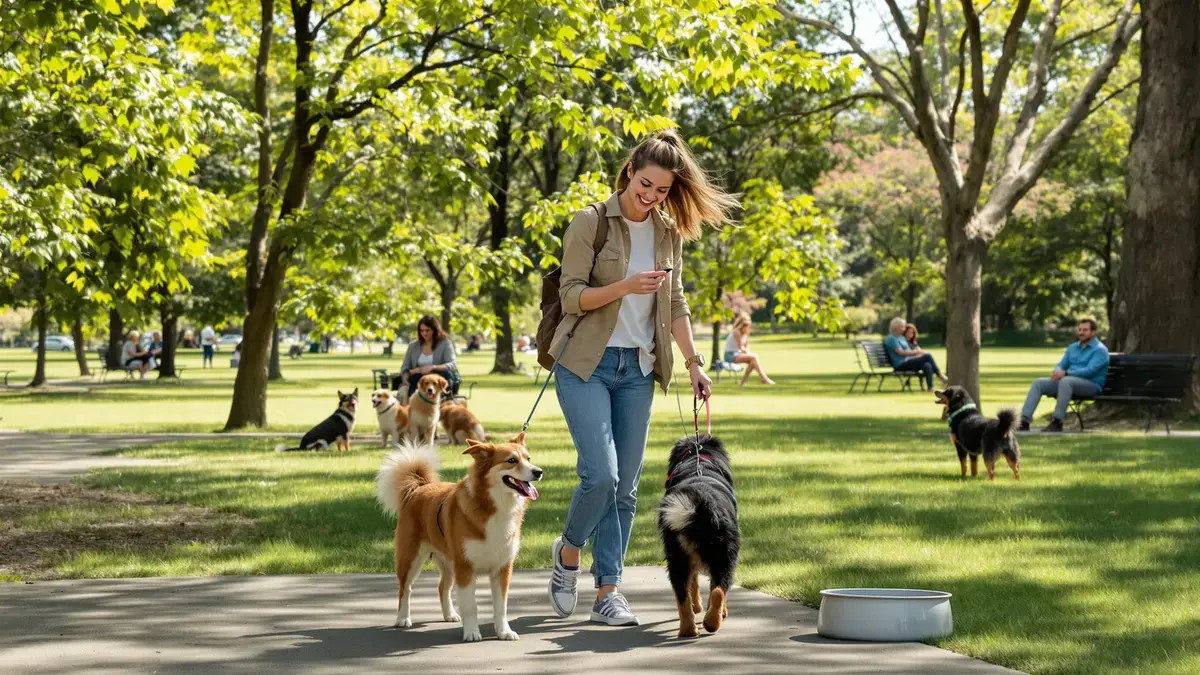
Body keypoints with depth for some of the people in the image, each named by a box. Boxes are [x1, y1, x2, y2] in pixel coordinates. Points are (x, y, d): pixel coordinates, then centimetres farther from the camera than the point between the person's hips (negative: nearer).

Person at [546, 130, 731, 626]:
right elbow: (571, 296, -10)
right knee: (601, 474, -16)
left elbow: (675, 305, 14)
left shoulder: (668, 234, 9)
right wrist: (626, 286, -24)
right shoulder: (591, 222, -7)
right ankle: (569, 549, 11)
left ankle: (608, 591, 8)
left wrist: (693, 362, 5)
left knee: (626, 486, 3)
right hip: (586, 364, -5)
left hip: (637, 369, 5)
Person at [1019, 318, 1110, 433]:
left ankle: (1057, 422, -39)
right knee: (1038, 383, -11)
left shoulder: (1100, 350, -5)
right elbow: (1061, 365, 17)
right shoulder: (1073, 347, 20)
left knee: (1066, 381, -39)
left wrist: (1066, 373, -27)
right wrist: (1057, 372, -10)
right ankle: (1024, 420, -24)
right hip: (1067, 381, 7)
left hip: (1091, 385, -7)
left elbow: (1090, 370, -19)